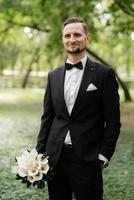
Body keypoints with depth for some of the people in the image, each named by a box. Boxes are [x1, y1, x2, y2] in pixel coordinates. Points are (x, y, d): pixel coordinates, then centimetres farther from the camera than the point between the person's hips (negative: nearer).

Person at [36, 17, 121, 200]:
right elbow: (47, 117, 12)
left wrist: (103, 156, -8)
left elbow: (113, 121, -3)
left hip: (87, 159, -4)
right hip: (55, 157, 4)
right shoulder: (53, 75, 10)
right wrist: (40, 152, 6)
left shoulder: (103, 74, -3)